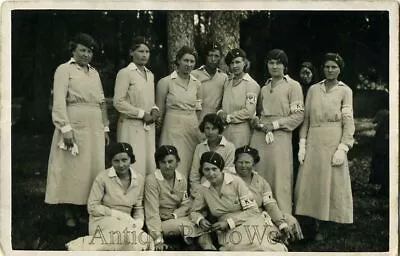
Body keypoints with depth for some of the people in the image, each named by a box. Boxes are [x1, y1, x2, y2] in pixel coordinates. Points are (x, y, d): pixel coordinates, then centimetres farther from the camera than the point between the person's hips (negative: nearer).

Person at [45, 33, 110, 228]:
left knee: (91, 167, 7)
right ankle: (69, 214, 8)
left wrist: (105, 128, 12)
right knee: (71, 169, -1)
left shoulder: (94, 73, 18)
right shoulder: (64, 70, -1)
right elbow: (59, 101, -11)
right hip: (74, 125, -6)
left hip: (95, 128, 6)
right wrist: (66, 128, -20)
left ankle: (82, 211, 16)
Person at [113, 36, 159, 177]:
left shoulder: (150, 75, 16)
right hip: (131, 126, -6)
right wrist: (142, 114, -12)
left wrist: (154, 110, 3)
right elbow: (118, 102, -11)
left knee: (150, 165, 3)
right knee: (134, 166, -8)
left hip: (148, 127, 6)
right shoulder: (125, 73, -5)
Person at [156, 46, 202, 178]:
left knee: (190, 166, 6)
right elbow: (160, 111, 1)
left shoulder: (196, 84, 10)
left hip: (193, 128, 5)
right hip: (173, 127, -4)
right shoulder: (166, 82, -4)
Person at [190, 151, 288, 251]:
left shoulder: (236, 182, -6)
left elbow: (252, 210, -6)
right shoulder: (204, 189, 5)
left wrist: (228, 222, -13)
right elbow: (194, 211, 21)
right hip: (227, 232, 2)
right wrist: (200, 220, -2)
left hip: (248, 224, -2)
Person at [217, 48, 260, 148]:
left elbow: (249, 112, -12)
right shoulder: (228, 82, 15)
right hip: (224, 129, 6)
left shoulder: (252, 84, -6)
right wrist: (220, 113, -1)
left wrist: (228, 117, -9)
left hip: (240, 131, -6)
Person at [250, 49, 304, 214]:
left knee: (279, 179, -7)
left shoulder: (293, 86, 0)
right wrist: (256, 121, 2)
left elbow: (298, 115, -5)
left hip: (279, 137, -5)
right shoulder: (264, 88, 18)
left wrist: (275, 124, -12)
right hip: (259, 137, 5)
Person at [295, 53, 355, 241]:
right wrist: (302, 144, 1)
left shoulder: (345, 91, 3)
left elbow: (348, 121, -2)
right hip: (313, 142, 3)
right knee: (310, 182, 1)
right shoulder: (313, 89, 10)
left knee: (331, 183, 0)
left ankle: (330, 222, 9)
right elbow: (306, 118, 9)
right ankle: (316, 226, 8)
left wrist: (343, 148, -12)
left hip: (333, 142, -3)